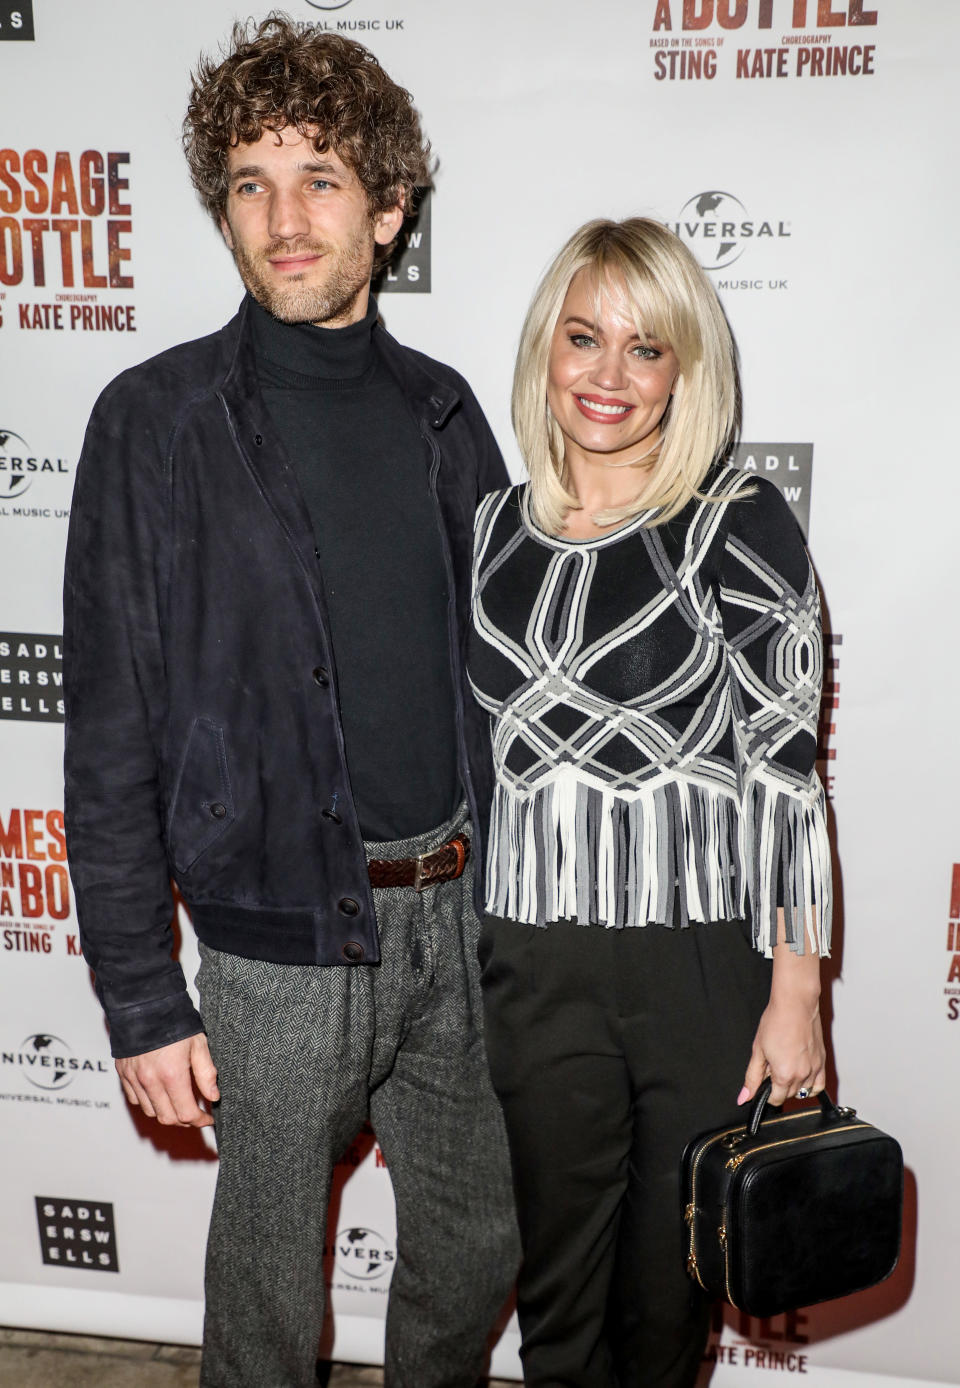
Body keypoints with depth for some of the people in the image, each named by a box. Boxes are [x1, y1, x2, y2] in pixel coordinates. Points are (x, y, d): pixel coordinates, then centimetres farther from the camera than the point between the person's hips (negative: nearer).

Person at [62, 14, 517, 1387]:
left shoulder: (441, 409, 5)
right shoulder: (157, 422, -8)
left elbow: (495, 667, 10)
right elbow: (112, 739, -8)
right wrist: (142, 998, -9)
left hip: (464, 910, 4)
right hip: (286, 933, -4)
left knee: (478, 1243, 21)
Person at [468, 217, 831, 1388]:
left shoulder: (741, 528, -8)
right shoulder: (490, 529, 4)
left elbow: (788, 773, -9)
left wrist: (797, 993, -10)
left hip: (702, 962, -3)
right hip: (530, 965, 3)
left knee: (666, 1288, 17)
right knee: (554, 1287, 19)